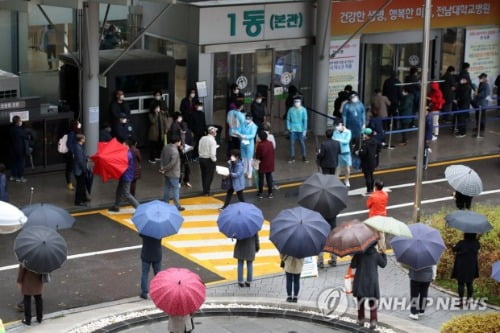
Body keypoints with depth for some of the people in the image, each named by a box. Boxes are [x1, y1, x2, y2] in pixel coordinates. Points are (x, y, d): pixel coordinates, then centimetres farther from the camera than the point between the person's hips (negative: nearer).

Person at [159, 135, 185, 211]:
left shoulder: (165, 147, 1)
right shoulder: (175, 151, -25)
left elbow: (161, 159, 4)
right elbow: (172, 163, -26)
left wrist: (162, 167, -2)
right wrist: (164, 169, -14)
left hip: (167, 173, 8)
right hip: (173, 174, -8)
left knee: (167, 189, 17)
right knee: (175, 190, 1)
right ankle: (177, 206, 7)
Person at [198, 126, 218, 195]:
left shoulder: (202, 139, 2)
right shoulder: (212, 141, -18)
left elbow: (199, 149, 6)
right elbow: (212, 153, -22)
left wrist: (201, 156, 15)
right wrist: (214, 160, -8)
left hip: (201, 158, 7)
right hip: (209, 160, -7)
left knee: (204, 175, 17)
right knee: (209, 176, 3)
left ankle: (205, 190, 27)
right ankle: (206, 191, 4)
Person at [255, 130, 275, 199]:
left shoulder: (260, 145, -22)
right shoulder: (270, 143, -5)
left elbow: (257, 156, -17)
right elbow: (273, 153, 4)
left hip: (262, 165, -5)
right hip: (270, 164, 5)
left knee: (261, 179, 9)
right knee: (269, 178, 12)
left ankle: (260, 193, 16)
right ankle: (270, 193, 17)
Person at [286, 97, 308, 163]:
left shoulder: (303, 110, -5)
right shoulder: (291, 110, -2)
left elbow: (305, 120, -4)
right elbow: (288, 119, 5)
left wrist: (305, 130, -6)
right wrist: (288, 127, -5)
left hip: (300, 129, -1)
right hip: (292, 129, 1)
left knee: (302, 143, 3)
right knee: (292, 143, 3)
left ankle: (304, 157, 14)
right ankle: (292, 157, 13)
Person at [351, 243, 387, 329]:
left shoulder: (359, 253, -7)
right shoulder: (376, 254, -4)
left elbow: (352, 265, -7)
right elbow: (383, 264, 9)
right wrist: (383, 254, 22)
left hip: (360, 281, 0)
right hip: (372, 281, 0)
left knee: (360, 301, 13)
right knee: (372, 301, 6)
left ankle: (361, 320, 19)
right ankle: (373, 321, -3)